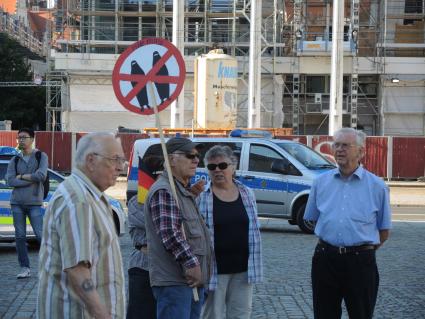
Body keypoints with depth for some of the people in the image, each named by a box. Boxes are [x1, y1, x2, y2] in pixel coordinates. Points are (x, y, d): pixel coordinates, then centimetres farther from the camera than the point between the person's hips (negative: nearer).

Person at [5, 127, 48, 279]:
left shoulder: (41, 156, 1)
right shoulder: (14, 160, 9)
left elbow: (41, 175, -15)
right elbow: (10, 181, -6)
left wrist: (21, 176, -6)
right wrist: (32, 180, -10)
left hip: (34, 203, -3)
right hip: (17, 203, 3)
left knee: (40, 235, -8)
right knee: (20, 236, 2)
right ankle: (25, 268, 8)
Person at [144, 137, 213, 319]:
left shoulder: (185, 192, 21)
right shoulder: (163, 191, -13)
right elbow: (170, 233, -23)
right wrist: (192, 262, -22)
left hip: (193, 281, 10)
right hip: (174, 281, -10)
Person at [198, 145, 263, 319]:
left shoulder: (247, 194, 7)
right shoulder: (201, 196, -7)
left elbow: (254, 231, 13)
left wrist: (255, 266, 11)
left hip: (243, 269, 4)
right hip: (215, 269, -4)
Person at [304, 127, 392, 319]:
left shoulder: (377, 186, 0)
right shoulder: (321, 182, 7)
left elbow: (384, 231, 6)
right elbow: (312, 219, 17)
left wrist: (363, 250, 5)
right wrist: (331, 246, 12)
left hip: (361, 262, -2)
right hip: (325, 259, 3)